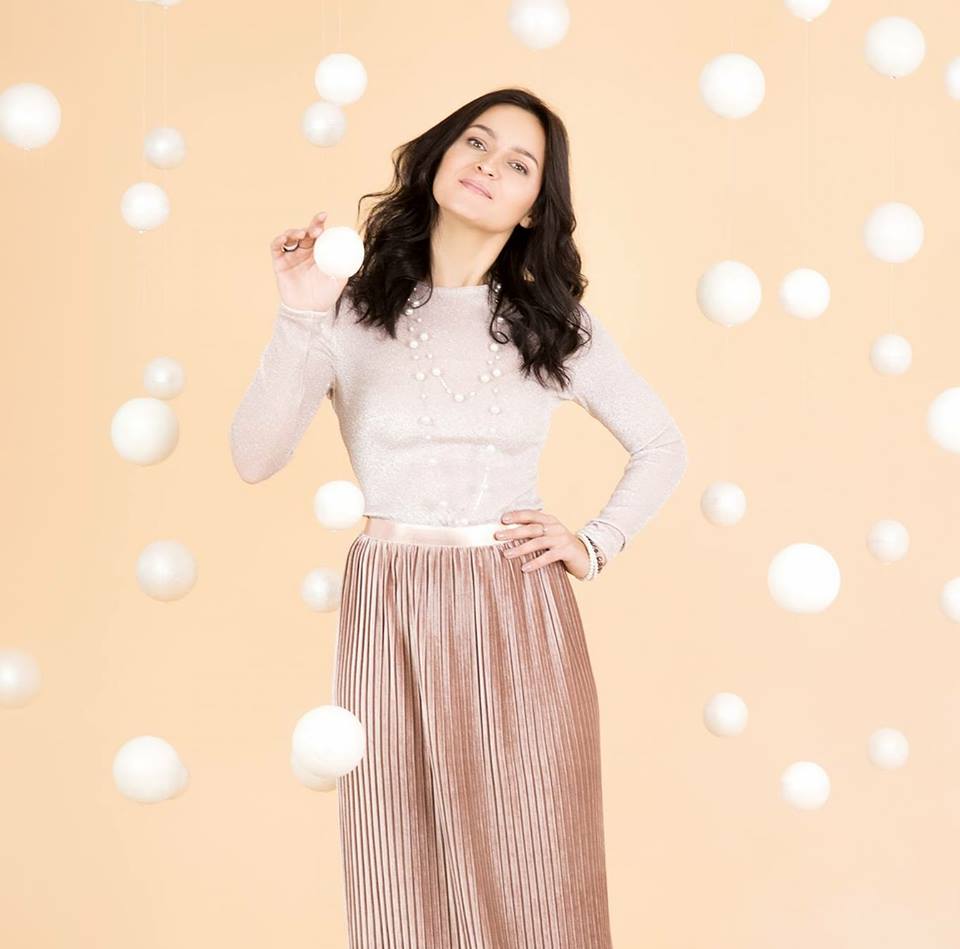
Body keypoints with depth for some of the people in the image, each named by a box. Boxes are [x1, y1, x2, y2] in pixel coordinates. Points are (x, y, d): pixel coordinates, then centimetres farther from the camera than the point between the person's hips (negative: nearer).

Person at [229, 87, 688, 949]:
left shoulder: (554, 323, 5)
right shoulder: (355, 310, -1)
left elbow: (664, 446, 15)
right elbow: (255, 458, -12)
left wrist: (597, 545, 3)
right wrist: (303, 317, -21)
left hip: (520, 617, 1)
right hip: (390, 616, -1)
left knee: (533, 876, 4)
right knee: (404, 879, 7)